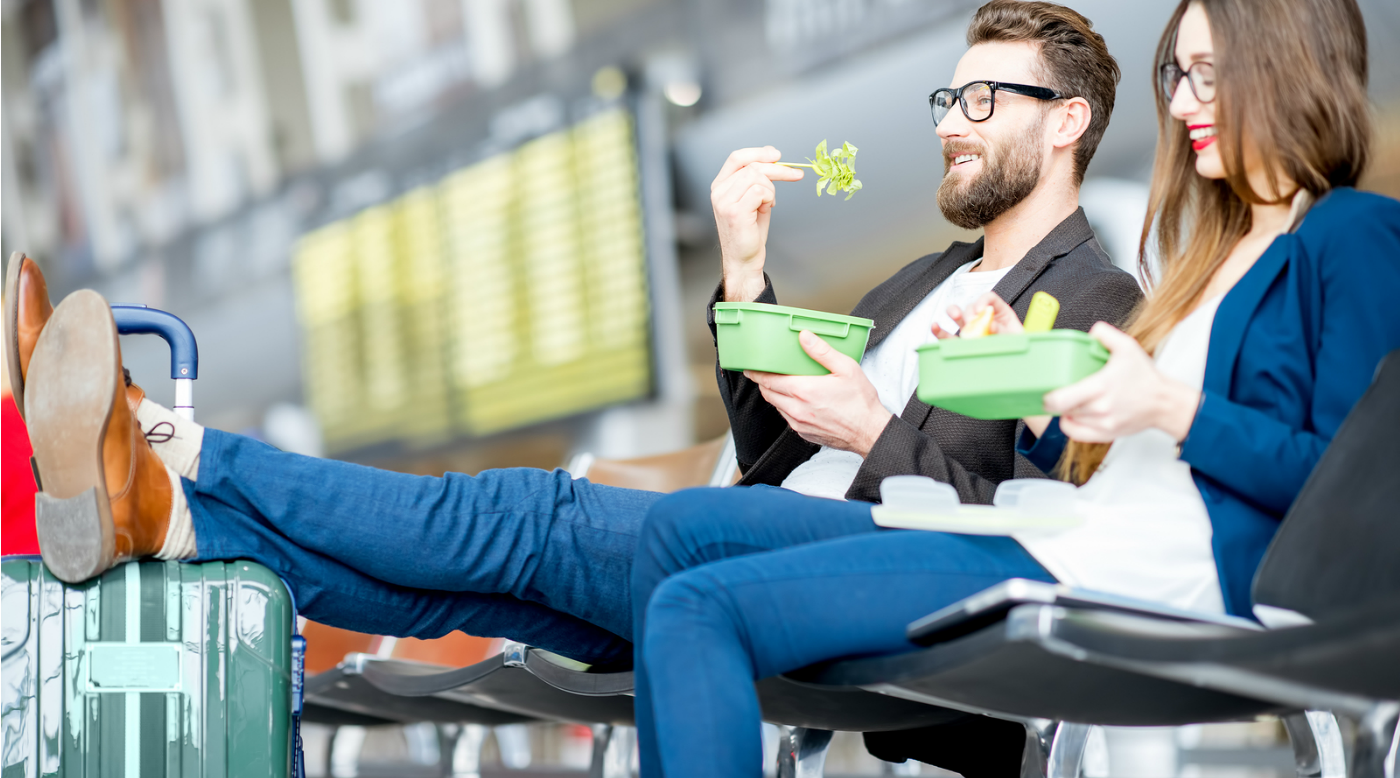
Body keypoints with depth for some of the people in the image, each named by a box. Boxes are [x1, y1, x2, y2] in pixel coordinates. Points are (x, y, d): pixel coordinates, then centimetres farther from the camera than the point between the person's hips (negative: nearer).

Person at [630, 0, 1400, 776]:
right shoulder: (1221, 247, 26)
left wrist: (1174, 410, -19)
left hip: (1140, 581, -10)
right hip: (1061, 542, 10)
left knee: (698, 608, -19)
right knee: (686, 525, 5)